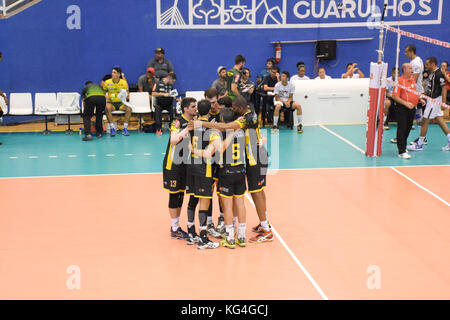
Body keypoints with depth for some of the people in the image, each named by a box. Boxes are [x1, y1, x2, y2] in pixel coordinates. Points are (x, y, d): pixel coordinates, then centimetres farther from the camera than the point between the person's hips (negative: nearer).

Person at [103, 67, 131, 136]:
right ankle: (112, 128, -28)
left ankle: (125, 128, -20)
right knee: (107, 108, -35)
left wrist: (126, 96, -25)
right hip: (111, 102, -1)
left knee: (129, 108, -29)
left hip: (120, 103, 1)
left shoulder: (124, 82, -1)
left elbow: (127, 95, -1)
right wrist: (107, 97, -13)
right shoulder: (107, 82, 1)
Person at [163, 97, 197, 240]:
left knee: (180, 196, 12)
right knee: (174, 195, -1)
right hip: (173, 164, -7)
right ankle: (174, 229, 7)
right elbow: (173, 140, -28)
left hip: (185, 163, 8)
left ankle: (176, 226, 22)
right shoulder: (178, 122, -15)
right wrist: (187, 128, -30)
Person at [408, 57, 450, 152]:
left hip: (435, 100, -9)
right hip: (431, 100, 9)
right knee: (440, 121, 11)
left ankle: (419, 144, 7)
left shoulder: (439, 74, -18)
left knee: (425, 121, -2)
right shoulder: (431, 73, 10)